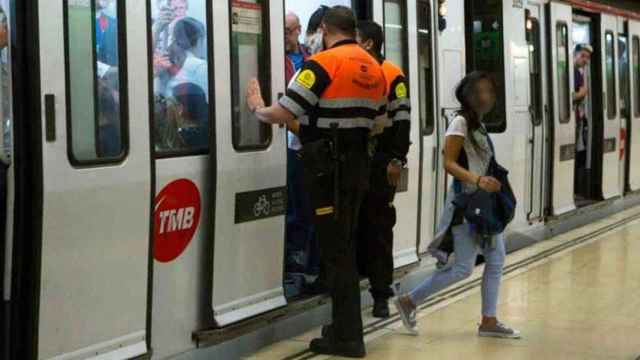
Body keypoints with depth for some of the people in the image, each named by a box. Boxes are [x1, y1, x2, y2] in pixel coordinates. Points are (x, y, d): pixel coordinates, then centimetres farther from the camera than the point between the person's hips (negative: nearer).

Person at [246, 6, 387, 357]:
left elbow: (282, 114, -16)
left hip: (328, 168, -7)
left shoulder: (322, 64, -14)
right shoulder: (375, 69, 10)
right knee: (345, 250, 17)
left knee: (335, 252, -2)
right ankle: (345, 329, 24)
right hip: (358, 165, 7)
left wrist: (257, 108, 3)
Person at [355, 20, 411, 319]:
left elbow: (402, 119, -8)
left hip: (380, 162, -5)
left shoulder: (392, 75, -5)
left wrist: (396, 160, -13)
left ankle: (381, 294, 6)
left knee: (379, 227, 0)